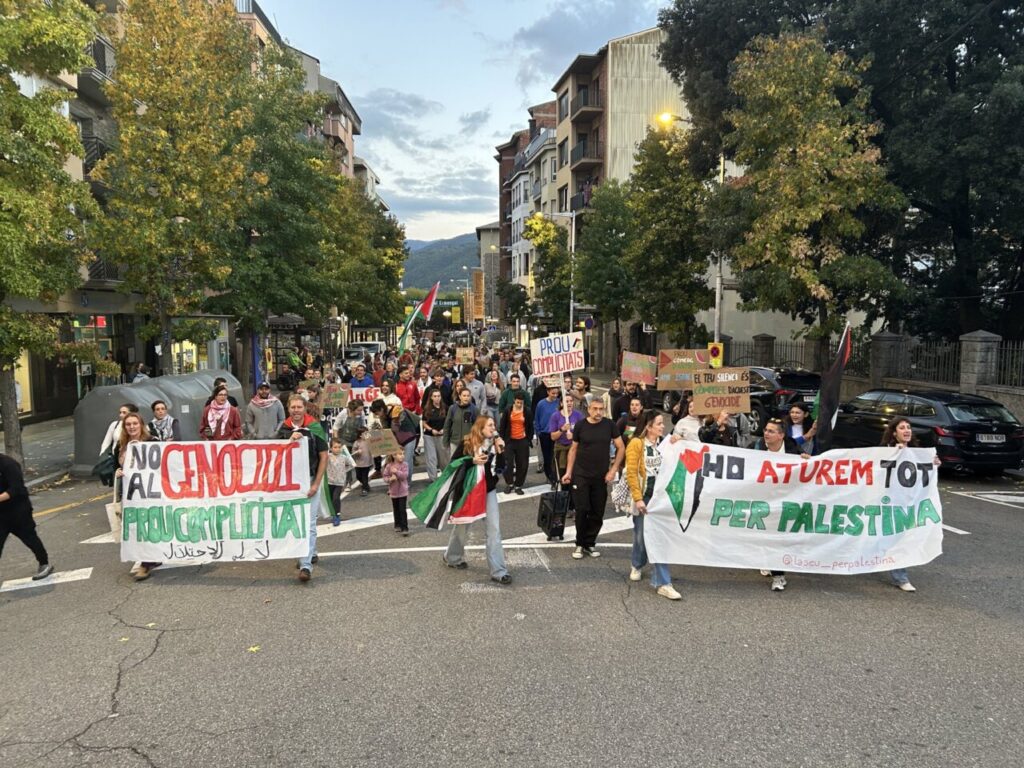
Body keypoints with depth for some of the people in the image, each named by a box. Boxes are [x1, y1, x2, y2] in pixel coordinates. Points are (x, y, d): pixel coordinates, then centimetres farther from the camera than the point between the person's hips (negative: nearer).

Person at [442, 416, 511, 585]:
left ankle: (498, 571, -4)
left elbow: (500, 468, -4)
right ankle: (452, 557, 40)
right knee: (462, 525, 14)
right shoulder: (466, 443, -10)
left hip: (489, 491, 3)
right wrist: (472, 461, -23)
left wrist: (500, 451, -18)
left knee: (494, 529, -5)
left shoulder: (495, 444, 0)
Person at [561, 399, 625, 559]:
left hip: (601, 477, 1)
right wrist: (568, 472, 2)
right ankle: (580, 544, 13)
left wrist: (613, 470, -5)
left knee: (597, 513, 6)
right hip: (581, 475, -1)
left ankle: (589, 543, 20)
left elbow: (621, 448, 1)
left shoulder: (610, 425, -2)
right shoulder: (580, 426, -3)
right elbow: (573, 449, 5)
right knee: (581, 510, -1)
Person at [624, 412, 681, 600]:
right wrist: (637, 498, -17)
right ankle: (637, 566, 40)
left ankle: (661, 583, 1)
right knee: (641, 535, 12)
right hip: (643, 497, -3)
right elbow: (631, 473, -13)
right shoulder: (636, 443, -9)